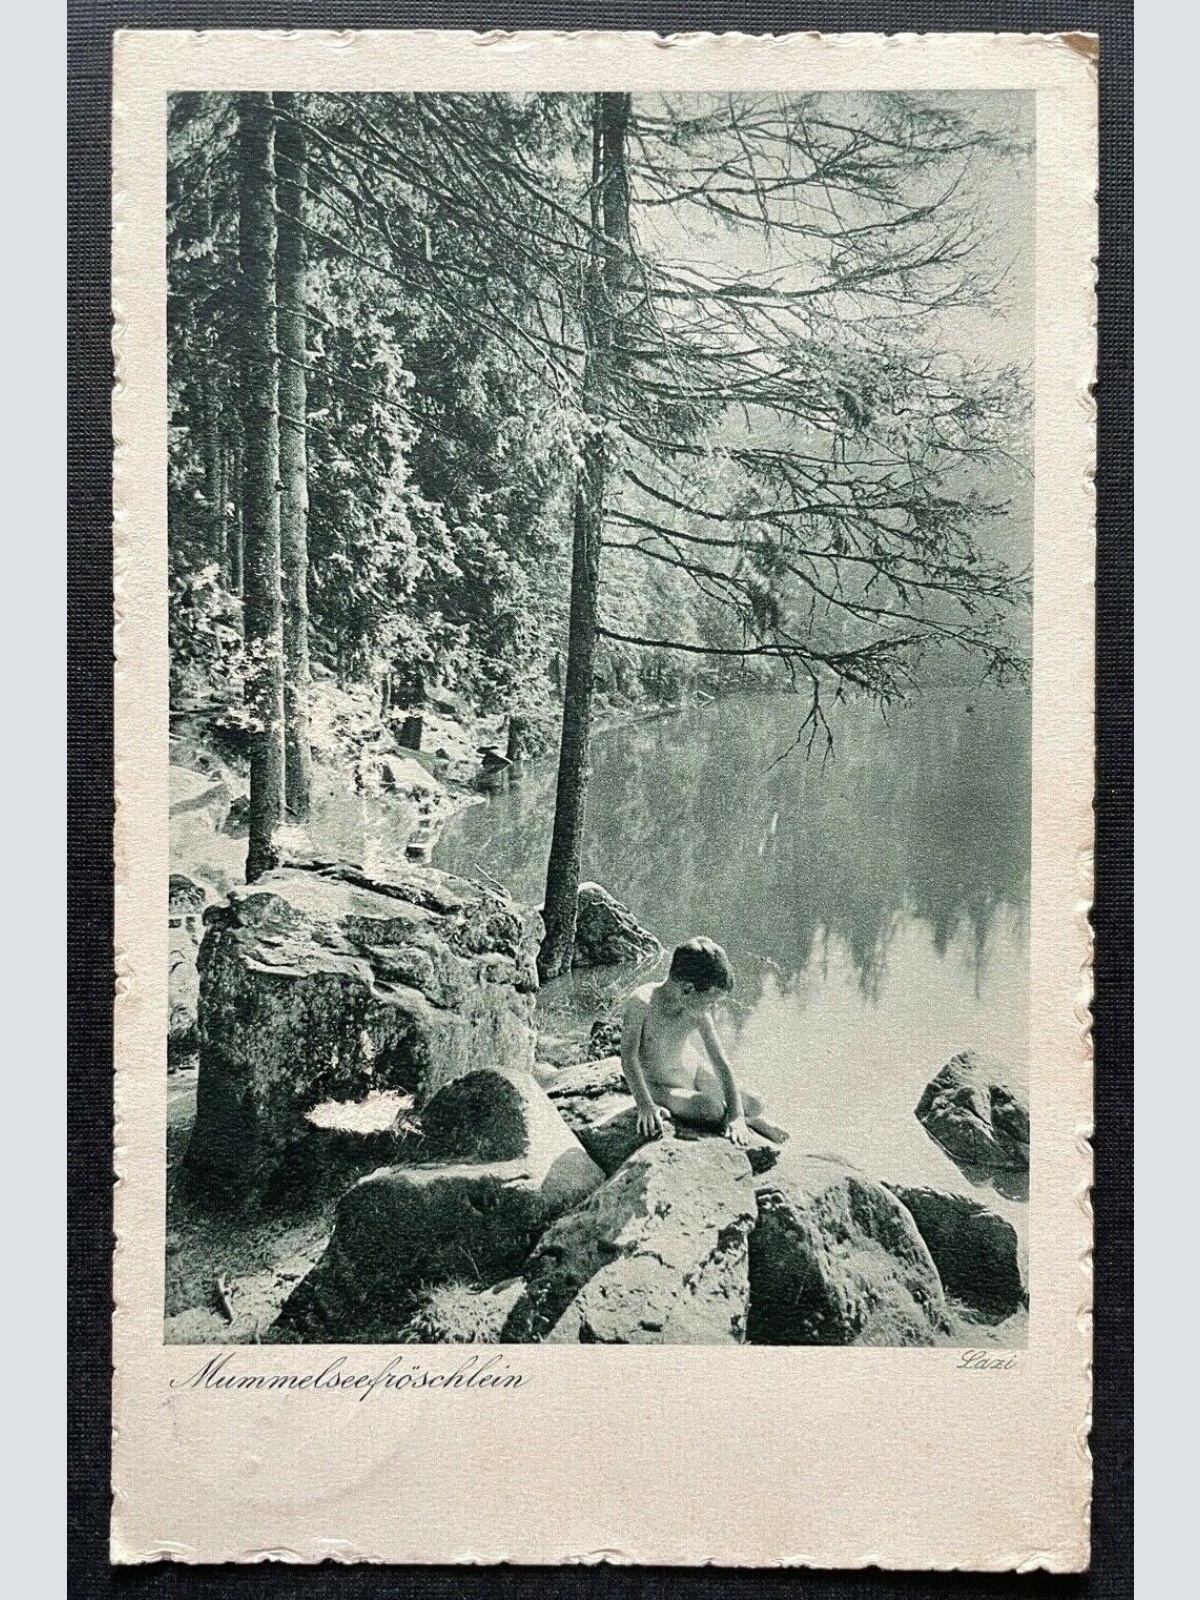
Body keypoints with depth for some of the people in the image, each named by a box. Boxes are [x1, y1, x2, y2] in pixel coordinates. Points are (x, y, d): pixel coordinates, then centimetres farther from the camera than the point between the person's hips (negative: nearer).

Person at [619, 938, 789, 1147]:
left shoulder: (699, 1013, -14)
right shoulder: (641, 1002, -29)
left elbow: (721, 1063, -13)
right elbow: (629, 1057, -28)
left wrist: (736, 1115, -20)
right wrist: (645, 1105, -36)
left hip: (694, 1071, 4)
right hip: (660, 1088, -4)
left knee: (754, 1105, -10)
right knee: (711, 1109, -28)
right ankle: (751, 1121, 2)